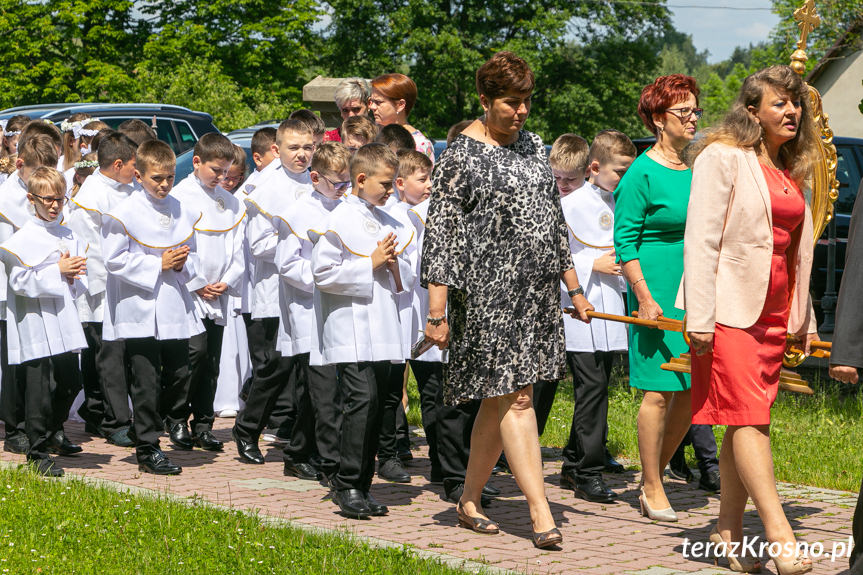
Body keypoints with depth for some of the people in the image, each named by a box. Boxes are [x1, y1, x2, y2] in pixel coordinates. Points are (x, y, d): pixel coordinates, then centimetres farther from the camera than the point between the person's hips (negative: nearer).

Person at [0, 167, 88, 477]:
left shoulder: (70, 236, 13)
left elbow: (82, 280, 16)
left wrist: (73, 276, -6)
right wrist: (58, 273, -15)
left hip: (66, 322, 6)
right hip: (36, 324, -6)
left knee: (69, 384, 10)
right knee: (40, 387, -5)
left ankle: (49, 436, 31)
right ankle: (38, 452, 3)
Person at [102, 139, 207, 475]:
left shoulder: (182, 211, 9)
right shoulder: (124, 213, -7)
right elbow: (114, 259, -9)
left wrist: (184, 263, -4)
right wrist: (158, 265, -14)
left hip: (176, 309, 5)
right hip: (140, 308, -5)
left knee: (179, 376, 6)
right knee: (147, 382, -1)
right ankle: (147, 450, 7)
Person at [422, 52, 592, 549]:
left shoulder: (533, 145, 13)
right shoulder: (462, 155, -7)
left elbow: (555, 220, 20)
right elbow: (440, 233, -9)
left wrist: (574, 287, 19)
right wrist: (437, 312, -13)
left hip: (537, 292, 6)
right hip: (488, 292, -6)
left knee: (499, 400, 10)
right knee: (514, 398, -9)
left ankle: (470, 500, 22)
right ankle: (541, 512, -10)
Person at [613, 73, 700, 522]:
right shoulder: (642, 174, -8)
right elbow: (625, 242, -10)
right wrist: (644, 299, -17)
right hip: (658, 288, -7)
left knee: (691, 390, 5)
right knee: (659, 390, -3)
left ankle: (652, 478, 20)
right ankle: (653, 489, 7)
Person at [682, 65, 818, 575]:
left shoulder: (791, 171, 17)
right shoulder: (723, 159, -5)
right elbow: (700, 241, -10)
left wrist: (805, 320, 21)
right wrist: (699, 318, -16)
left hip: (773, 312, 7)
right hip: (730, 308, -7)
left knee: (746, 419, 7)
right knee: (749, 417, -12)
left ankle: (729, 530, 13)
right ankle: (779, 534, -18)